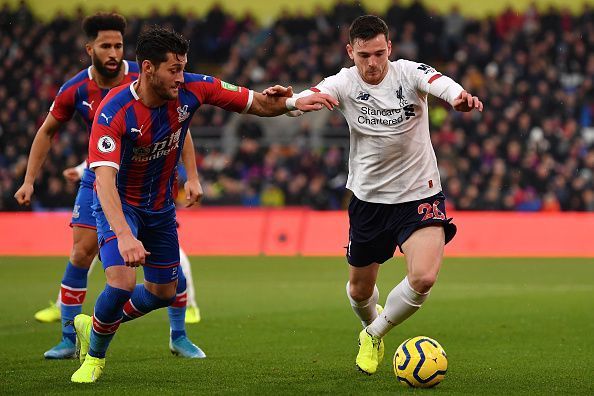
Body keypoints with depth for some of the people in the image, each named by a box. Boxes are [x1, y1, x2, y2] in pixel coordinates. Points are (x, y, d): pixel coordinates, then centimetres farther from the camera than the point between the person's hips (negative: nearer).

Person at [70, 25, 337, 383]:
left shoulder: (191, 89, -18)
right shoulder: (114, 111, -33)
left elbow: (255, 103, -7)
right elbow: (105, 178, -43)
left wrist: (293, 103, -27)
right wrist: (124, 236, -55)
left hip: (161, 205, 6)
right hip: (120, 204, -6)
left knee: (164, 293, 13)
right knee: (122, 281, -25)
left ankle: (94, 326, 39)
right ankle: (95, 356, 4)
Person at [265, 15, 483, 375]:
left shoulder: (409, 73, -14)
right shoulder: (345, 82, -10)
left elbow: (439, 83, -36)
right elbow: (309, 98, -29)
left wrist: (459, 97, -60)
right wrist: (288, 98, -54)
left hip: (420, 194, -2)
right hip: (368, 197, 2)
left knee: (424, 278, -21)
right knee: (360, 289, 13)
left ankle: (375, 333, 7)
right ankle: (371, 322, 51)